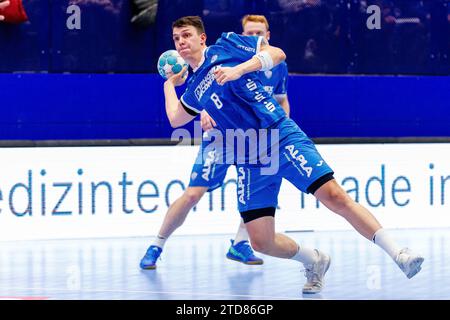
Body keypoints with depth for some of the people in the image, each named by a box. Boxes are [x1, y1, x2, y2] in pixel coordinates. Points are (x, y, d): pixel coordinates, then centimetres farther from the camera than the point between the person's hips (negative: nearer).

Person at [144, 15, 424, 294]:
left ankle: (399, 255, -16)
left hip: (282, 137, -5)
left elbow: (277, 53, -4)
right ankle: (314, 262, 21)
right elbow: (176, 118, 33)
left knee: (335, 197, -20)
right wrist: (170, 84, 40)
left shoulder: (226, 45, 5)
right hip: (250, 163, 5)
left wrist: (239, 70, -15)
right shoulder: (193, 89, 18)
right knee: (261, 241, -7)